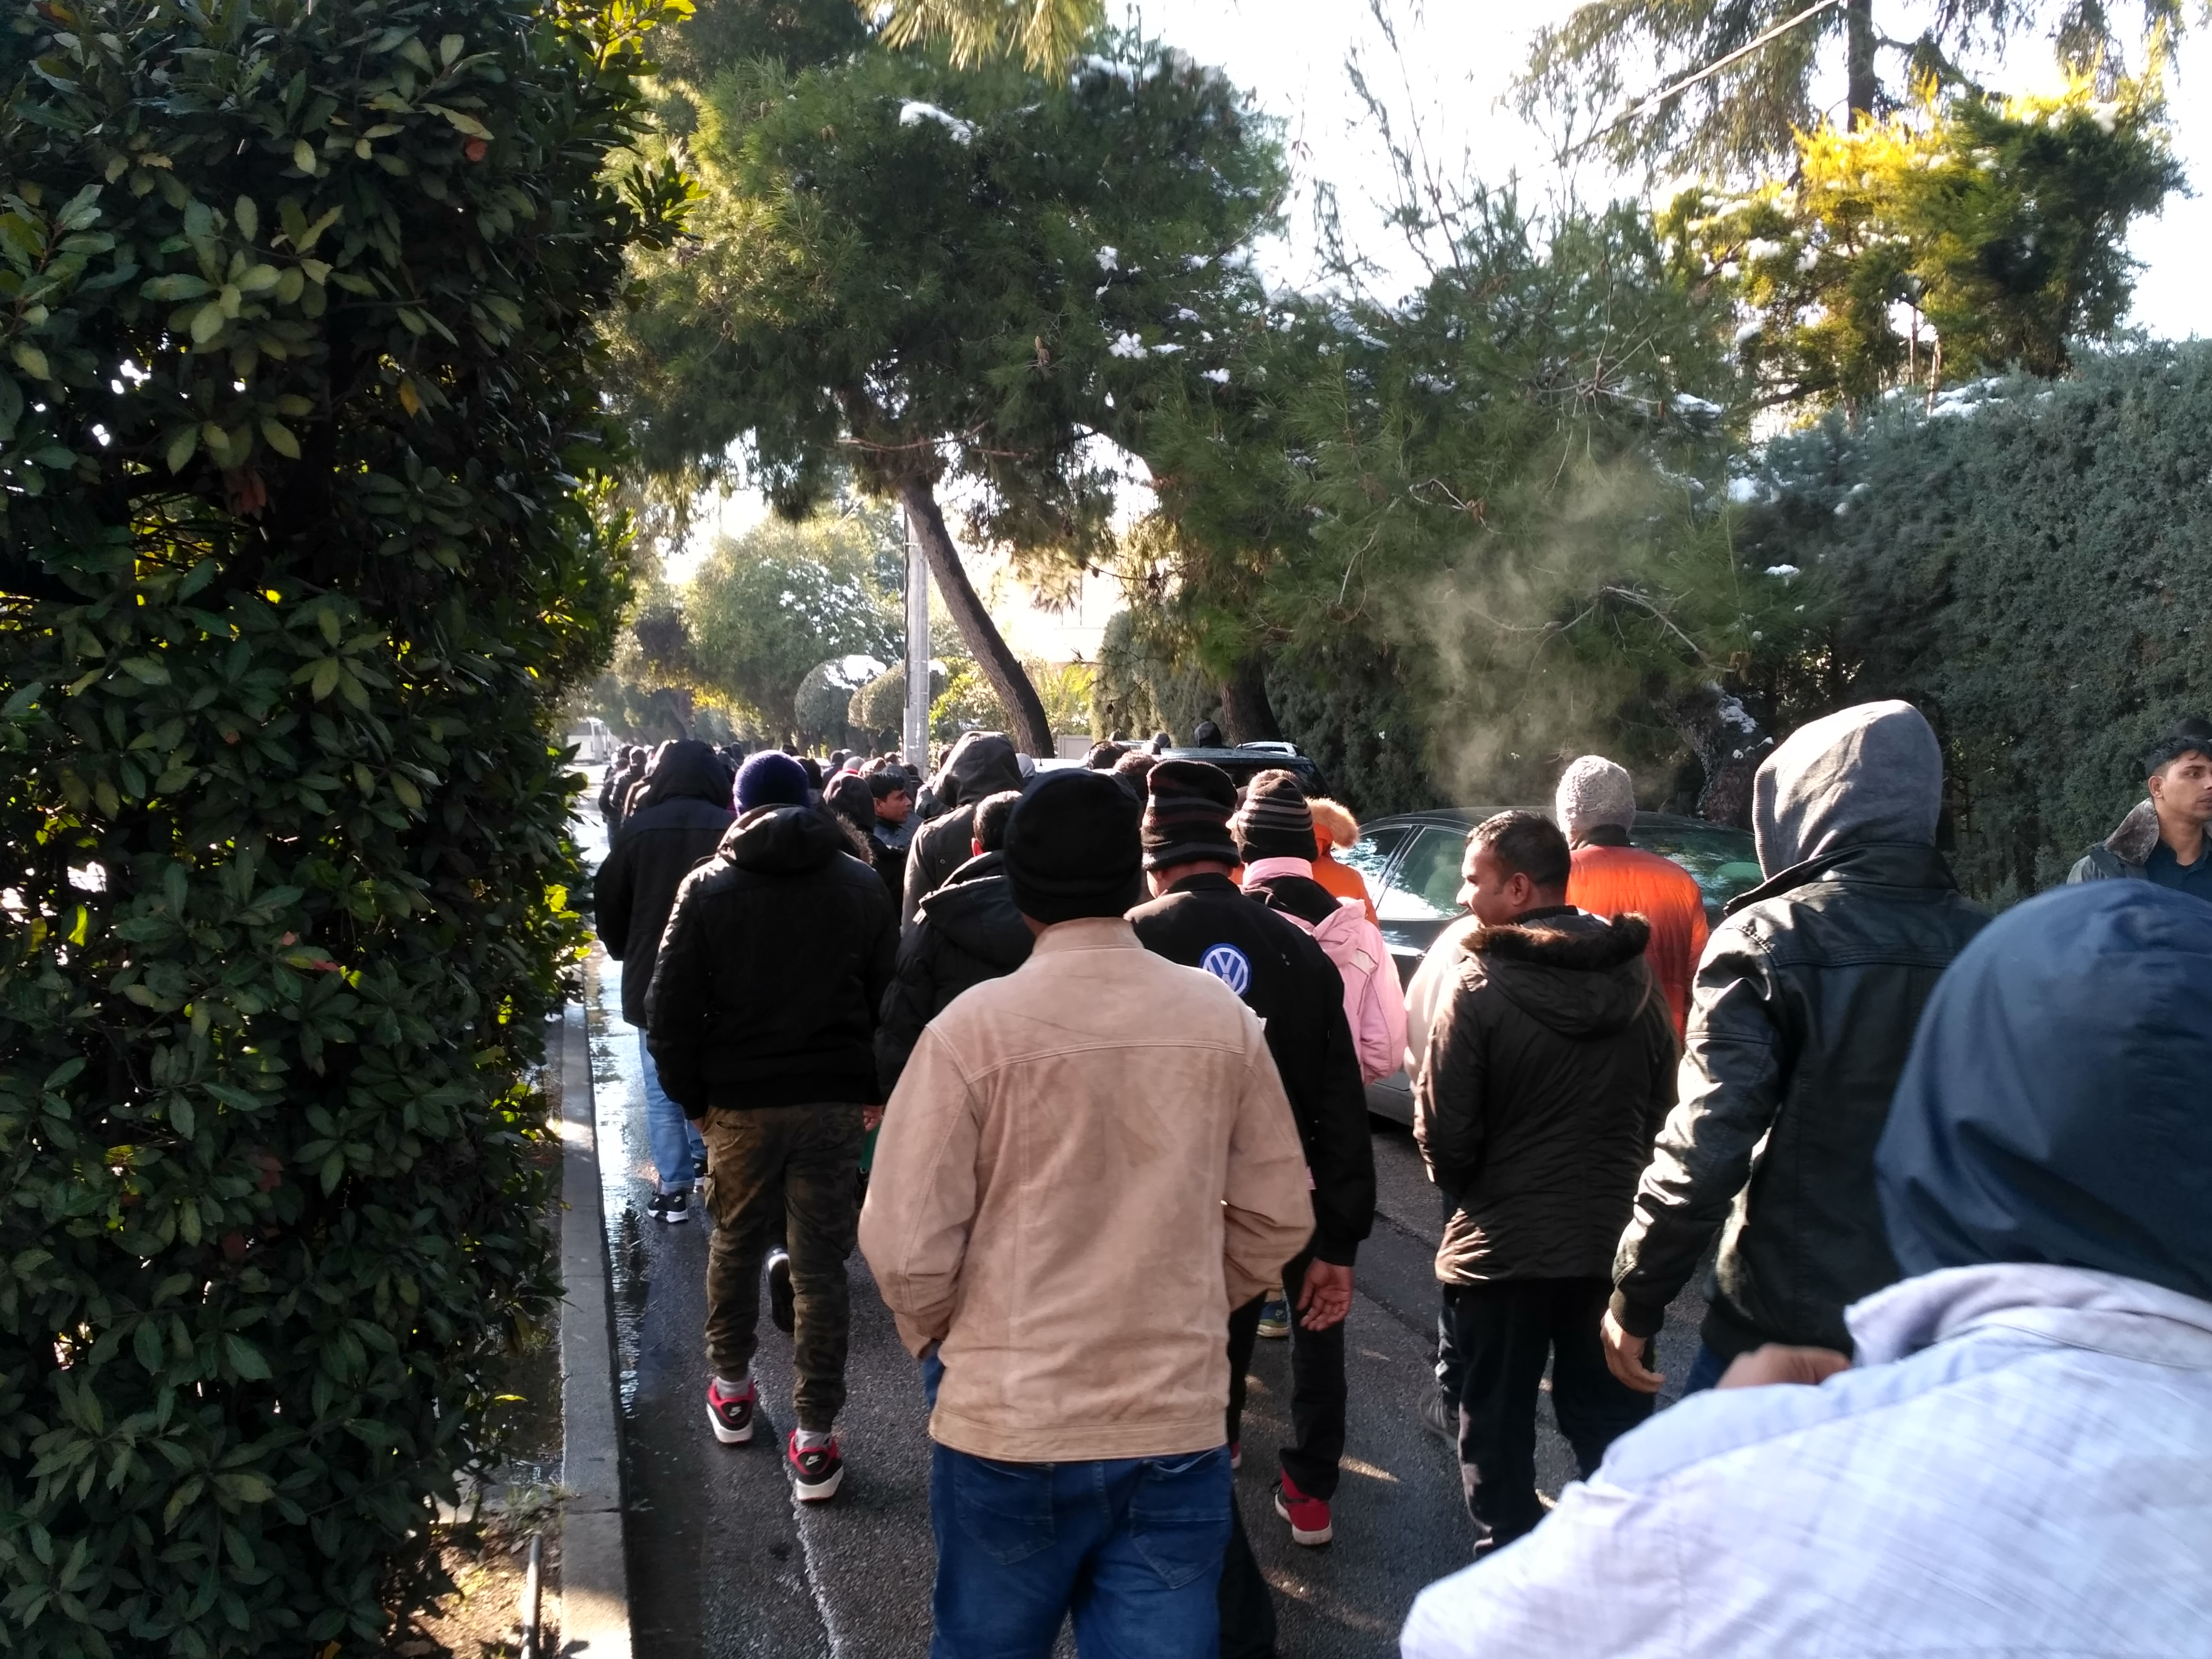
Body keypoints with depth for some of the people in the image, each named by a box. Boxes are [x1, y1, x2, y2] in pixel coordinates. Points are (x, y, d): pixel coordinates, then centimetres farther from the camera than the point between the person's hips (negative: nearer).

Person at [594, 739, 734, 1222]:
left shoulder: (638, 830, -6)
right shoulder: (733, 830, -10)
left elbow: (609, 905, 3)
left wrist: (627, 955, 20)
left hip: (653, 978, 0)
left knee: (664, 1088, 7)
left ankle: (674, 1188, 8)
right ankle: (706, 1157, 30)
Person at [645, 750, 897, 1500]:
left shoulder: (708, 887, -2)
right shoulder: (862, 885, 2)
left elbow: (670, 1010, -4)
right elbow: (889, 996, 2)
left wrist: (692, 1098, 5)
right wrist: (874, 1092, 7)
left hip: (740, 1101, 0)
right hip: (834, 1101, 0)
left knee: (735, 1243, 20)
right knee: (820, 1264, 4)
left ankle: (731, 1390, 35)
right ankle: (815, 1438, 6)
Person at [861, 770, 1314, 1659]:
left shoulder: (976, 1026, -14)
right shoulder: (1223, 1019, -4)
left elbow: (905, 1242, -12)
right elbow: (1278, 1217, 3)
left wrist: (938, 1339, 7)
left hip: (1010, 1422, -2)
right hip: (1178, 1421, 2)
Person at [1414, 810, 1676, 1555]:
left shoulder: (1480, 983, -18)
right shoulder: (1635, 974, -2)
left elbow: (1444, 1130, -14)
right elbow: (1661, 1102, 8)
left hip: (1502, 1244, -5)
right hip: (1613, 1238, 5)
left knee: (1497, 1427, 13)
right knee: (1612, 1421, 19)